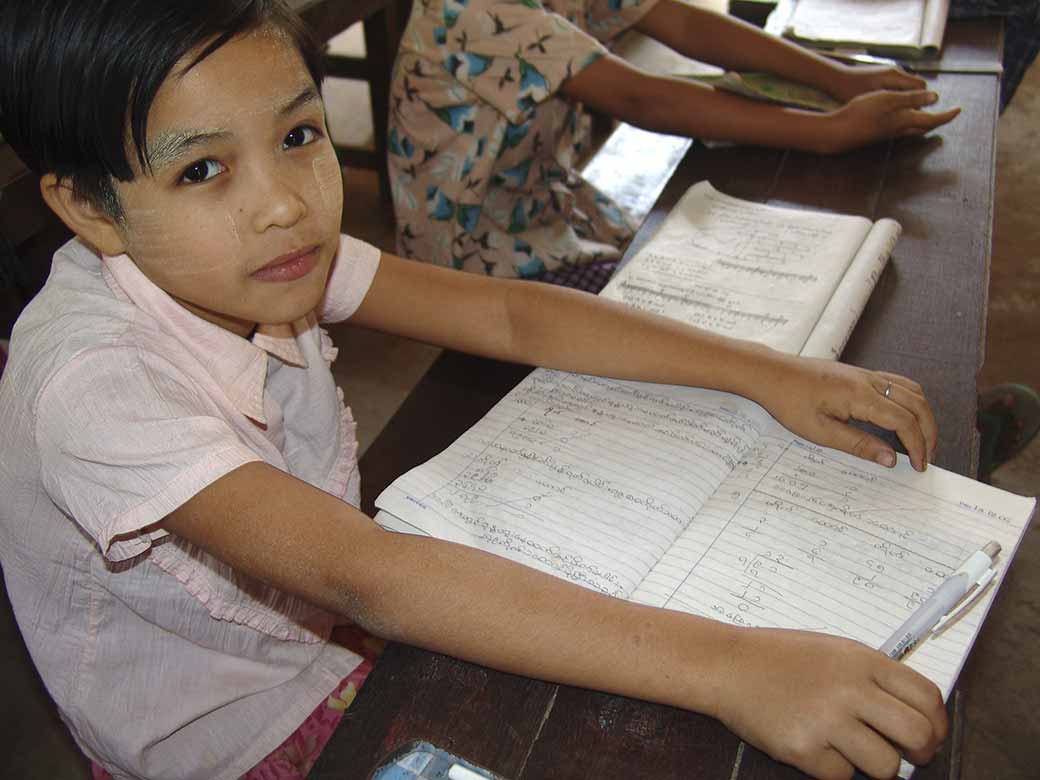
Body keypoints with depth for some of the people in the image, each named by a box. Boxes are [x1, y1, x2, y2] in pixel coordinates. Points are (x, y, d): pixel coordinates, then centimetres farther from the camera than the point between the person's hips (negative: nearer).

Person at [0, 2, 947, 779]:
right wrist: (723, 664, -49)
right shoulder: (94, 381, -34)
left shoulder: (272, 255, -15)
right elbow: (356, 571, -45)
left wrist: (765, 372, -20)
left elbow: (507, 314, -14)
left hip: (325, 621, 5)